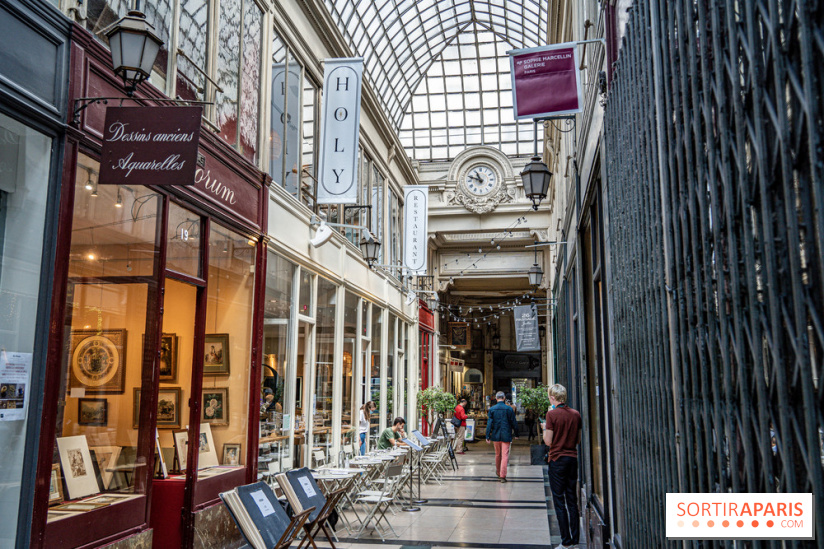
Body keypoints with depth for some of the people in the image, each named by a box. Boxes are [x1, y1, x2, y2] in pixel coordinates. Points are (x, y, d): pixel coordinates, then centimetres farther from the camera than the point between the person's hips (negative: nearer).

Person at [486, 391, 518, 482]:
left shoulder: (492, 409, -3)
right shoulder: (509, 409, -6)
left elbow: (489, 423, -4)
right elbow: (514, 423, -1)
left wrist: (488, 437, -1)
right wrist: (516, 434, 12)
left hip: (496, 436, 2)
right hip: (506, 435, -2)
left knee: (497, 454, 18)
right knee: (505, 455, -1)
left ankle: (498, 472, 35)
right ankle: (502, 475, -4)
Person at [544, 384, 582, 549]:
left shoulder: (552, 414, -13)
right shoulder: (576, 414, 3)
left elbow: (548, 441, -13)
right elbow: (579, 439, 10)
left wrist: (544, 429, 4)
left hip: (557, 459, -5)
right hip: (573, 458, 6)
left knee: (559, 501, 0)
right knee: (572, 500, 13)